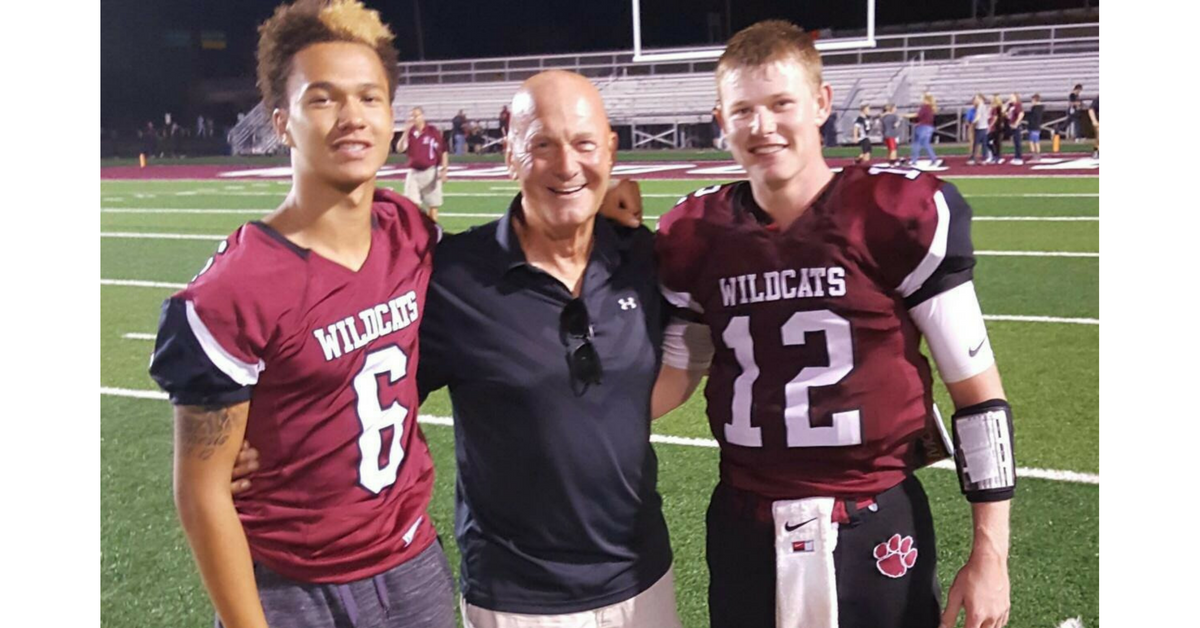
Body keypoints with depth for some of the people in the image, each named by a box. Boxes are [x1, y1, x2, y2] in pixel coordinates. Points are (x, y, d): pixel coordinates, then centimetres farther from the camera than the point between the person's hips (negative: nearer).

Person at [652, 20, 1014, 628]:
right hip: (744, 529, 3)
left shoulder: (900, 215, -11)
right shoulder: (697, 235, -1)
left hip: (875, 528, -3)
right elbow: (676, 374, 11)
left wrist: (990, 554, -5)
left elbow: (977, 390, -6)